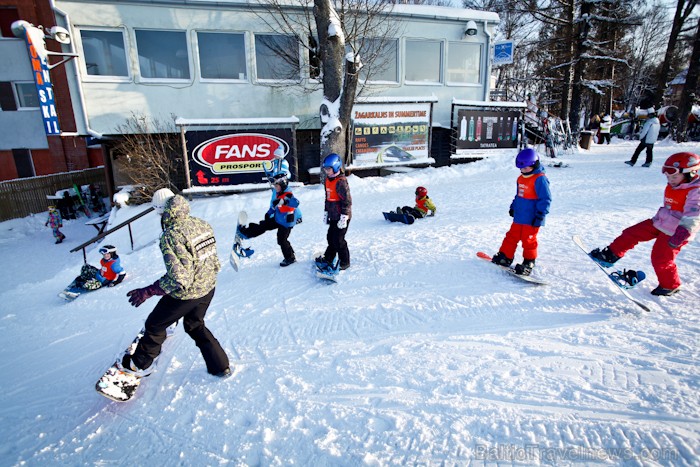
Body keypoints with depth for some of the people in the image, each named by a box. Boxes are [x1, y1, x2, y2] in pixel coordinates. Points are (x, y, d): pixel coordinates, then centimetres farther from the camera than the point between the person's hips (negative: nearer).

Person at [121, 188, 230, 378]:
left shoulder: (170, 235, -26)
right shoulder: (202, 224, -3)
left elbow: (179, 279, -28)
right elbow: (215, 263, 5)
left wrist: (147, 291, -18)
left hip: (184, 295, -7)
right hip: (208, 290, 7)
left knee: (154, 325, 21)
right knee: (195, 325, 29)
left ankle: (140, 365, 44)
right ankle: (221, 366, 33)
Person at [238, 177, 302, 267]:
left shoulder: (288, 195, -26)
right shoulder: (277, 194, 3)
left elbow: (296, 203, -47)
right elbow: (273, 205, 20)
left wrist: (283, 201, -57)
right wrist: (269, 213, 20)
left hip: (286, 223, -8)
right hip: (277, 219, 8)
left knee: (282, 240, -1)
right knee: (264, 225, 11)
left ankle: (290, 258, 12)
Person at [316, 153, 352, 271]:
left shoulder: (341, 182, -19)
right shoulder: (327, 180, 9)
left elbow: (347, 201, -20)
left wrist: (344, 217, -21)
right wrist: (326, 212, 21)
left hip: (341, 217, -8)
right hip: (333, 216, 8)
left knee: (338, 240, -3)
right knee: (330, 237, 17)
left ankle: (344, 262, 13)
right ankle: (328, 258, 33)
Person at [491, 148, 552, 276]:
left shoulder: (539, 179, -16)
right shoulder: (521, 178, 10)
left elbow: (545, 199, -17)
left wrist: (539, 215, -18)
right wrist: (513, 207, 25)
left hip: (532, 218, -8)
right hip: (519, 216, 8)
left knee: (528, 240, 0)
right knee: (512, 236, 13)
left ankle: (528, 264, 13)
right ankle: (505, 256, 25)